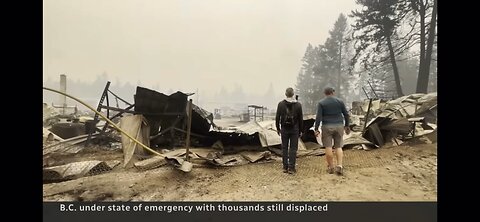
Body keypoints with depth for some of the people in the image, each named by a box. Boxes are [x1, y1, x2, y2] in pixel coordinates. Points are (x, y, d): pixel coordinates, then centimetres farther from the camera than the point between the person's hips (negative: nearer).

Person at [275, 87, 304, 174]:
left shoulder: (281, 104, -4)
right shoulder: (298, 104, -3)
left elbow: (277, 117, -2)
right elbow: (301, 119, -1)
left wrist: (278, 128, 9)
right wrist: (300, 130, 7)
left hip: (284, 129, 1)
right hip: (294, 129, 0)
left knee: (284, 148, 9)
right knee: (293, 148, 3)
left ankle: (285, 167, 11)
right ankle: (291, 168, 2)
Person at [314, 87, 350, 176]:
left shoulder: (321, 103, -2)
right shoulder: (340, 101, 4)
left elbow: (318, 117, -10)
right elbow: (346, 114, 6)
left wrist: (316, 129, -7)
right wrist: (347, 126, 16)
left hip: (327, 127, -2)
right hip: (339, 126, 2)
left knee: (328, 147, 4)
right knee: (338, 147, 8)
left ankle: (331, 167, 9)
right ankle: (340, 166, -5)